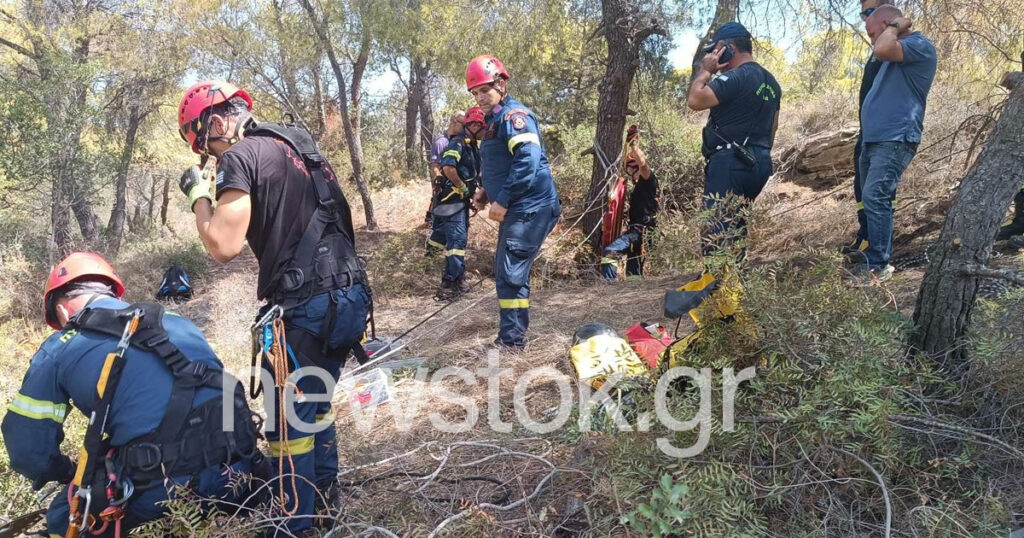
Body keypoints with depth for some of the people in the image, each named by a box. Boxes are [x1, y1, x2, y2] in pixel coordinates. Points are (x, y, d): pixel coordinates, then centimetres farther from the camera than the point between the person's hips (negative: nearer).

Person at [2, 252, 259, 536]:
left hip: (164, 482, -4)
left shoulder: (58, 350, 9)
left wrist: (71, 475, 29)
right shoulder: (174, 321, 20)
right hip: (237, 461, 4)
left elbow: (26, 445, 8)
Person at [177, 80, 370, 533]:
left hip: (306, 310, -8)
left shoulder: (240, 156, -8)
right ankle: (325, 492, 40)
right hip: (351, 296, 9)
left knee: (288, 422, 8)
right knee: (315, 403, 25)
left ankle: (294, 524, 22)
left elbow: (224, 246, -15)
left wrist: (199, 195, 1)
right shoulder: (300, 147, 17)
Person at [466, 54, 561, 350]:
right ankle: (512, 335, 26)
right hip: (517, 208, 11)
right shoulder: (495, 120, 19)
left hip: (530, 208, -11)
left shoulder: (514, 115, -12)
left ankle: (511, 341, -4)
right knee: (507, 271, 15)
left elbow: (528, 161, -26)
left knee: (510, 273, -11)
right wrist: (487, 193, 13)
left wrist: (502, 200, -24)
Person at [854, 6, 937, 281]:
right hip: (874, 139, 10)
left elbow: (881, 50, -23)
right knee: (873, 200, 11)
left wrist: (895, 26, -8)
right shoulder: (896, 52, 23)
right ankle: (873, 255, 17)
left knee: (875, 198, -18)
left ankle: (878, 266, -16)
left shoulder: (920, 45, -7)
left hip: (895, 140, -10)